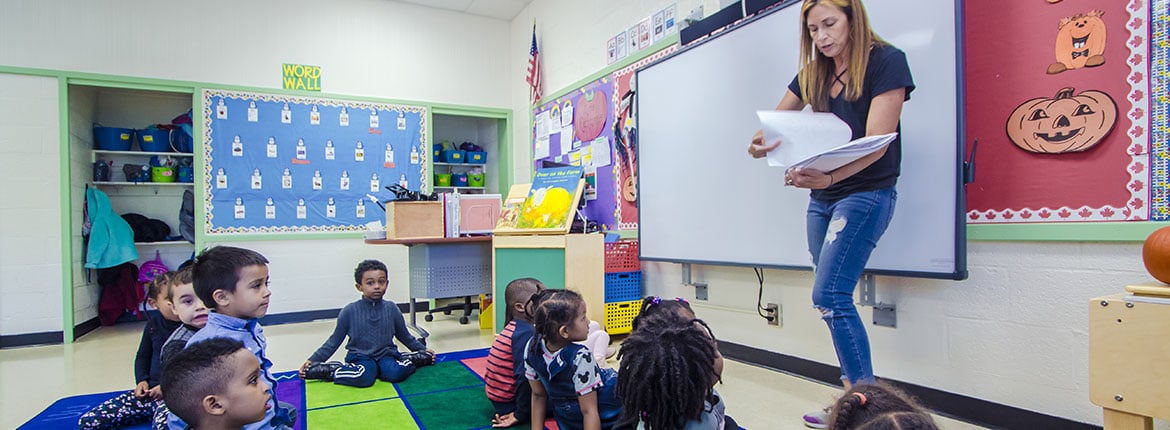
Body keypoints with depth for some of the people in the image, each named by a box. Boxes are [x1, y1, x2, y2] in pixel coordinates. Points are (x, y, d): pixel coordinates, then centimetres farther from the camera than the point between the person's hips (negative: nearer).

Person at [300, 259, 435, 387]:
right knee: (363, 377, -33)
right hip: (360, 357, 0)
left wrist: (423, 349, 16)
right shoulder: (350, 311, -4)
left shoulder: (391, 309, 2)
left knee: (396, 373, -32)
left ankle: (405, 361, -4)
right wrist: (312, 360, -1)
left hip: (386, 354, 0)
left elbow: (404, 336, 16)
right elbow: (334, 341, 6)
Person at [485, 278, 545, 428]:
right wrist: (521, 414, -19)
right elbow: (524, 375, -26)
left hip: (497, 396, 9)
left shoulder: (514, 327, 7)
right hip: (509, 402, -9)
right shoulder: (526, 333, -22)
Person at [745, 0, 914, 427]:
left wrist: (830, 176, -34)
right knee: (835, 299, 6)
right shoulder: (812, 74, 11)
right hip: (822, 196, 7)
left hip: (866, 192, -6)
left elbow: (877, 143, -17)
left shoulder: (886, 61, -7)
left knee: (829, 296, -15)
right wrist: (759, 144, -15)